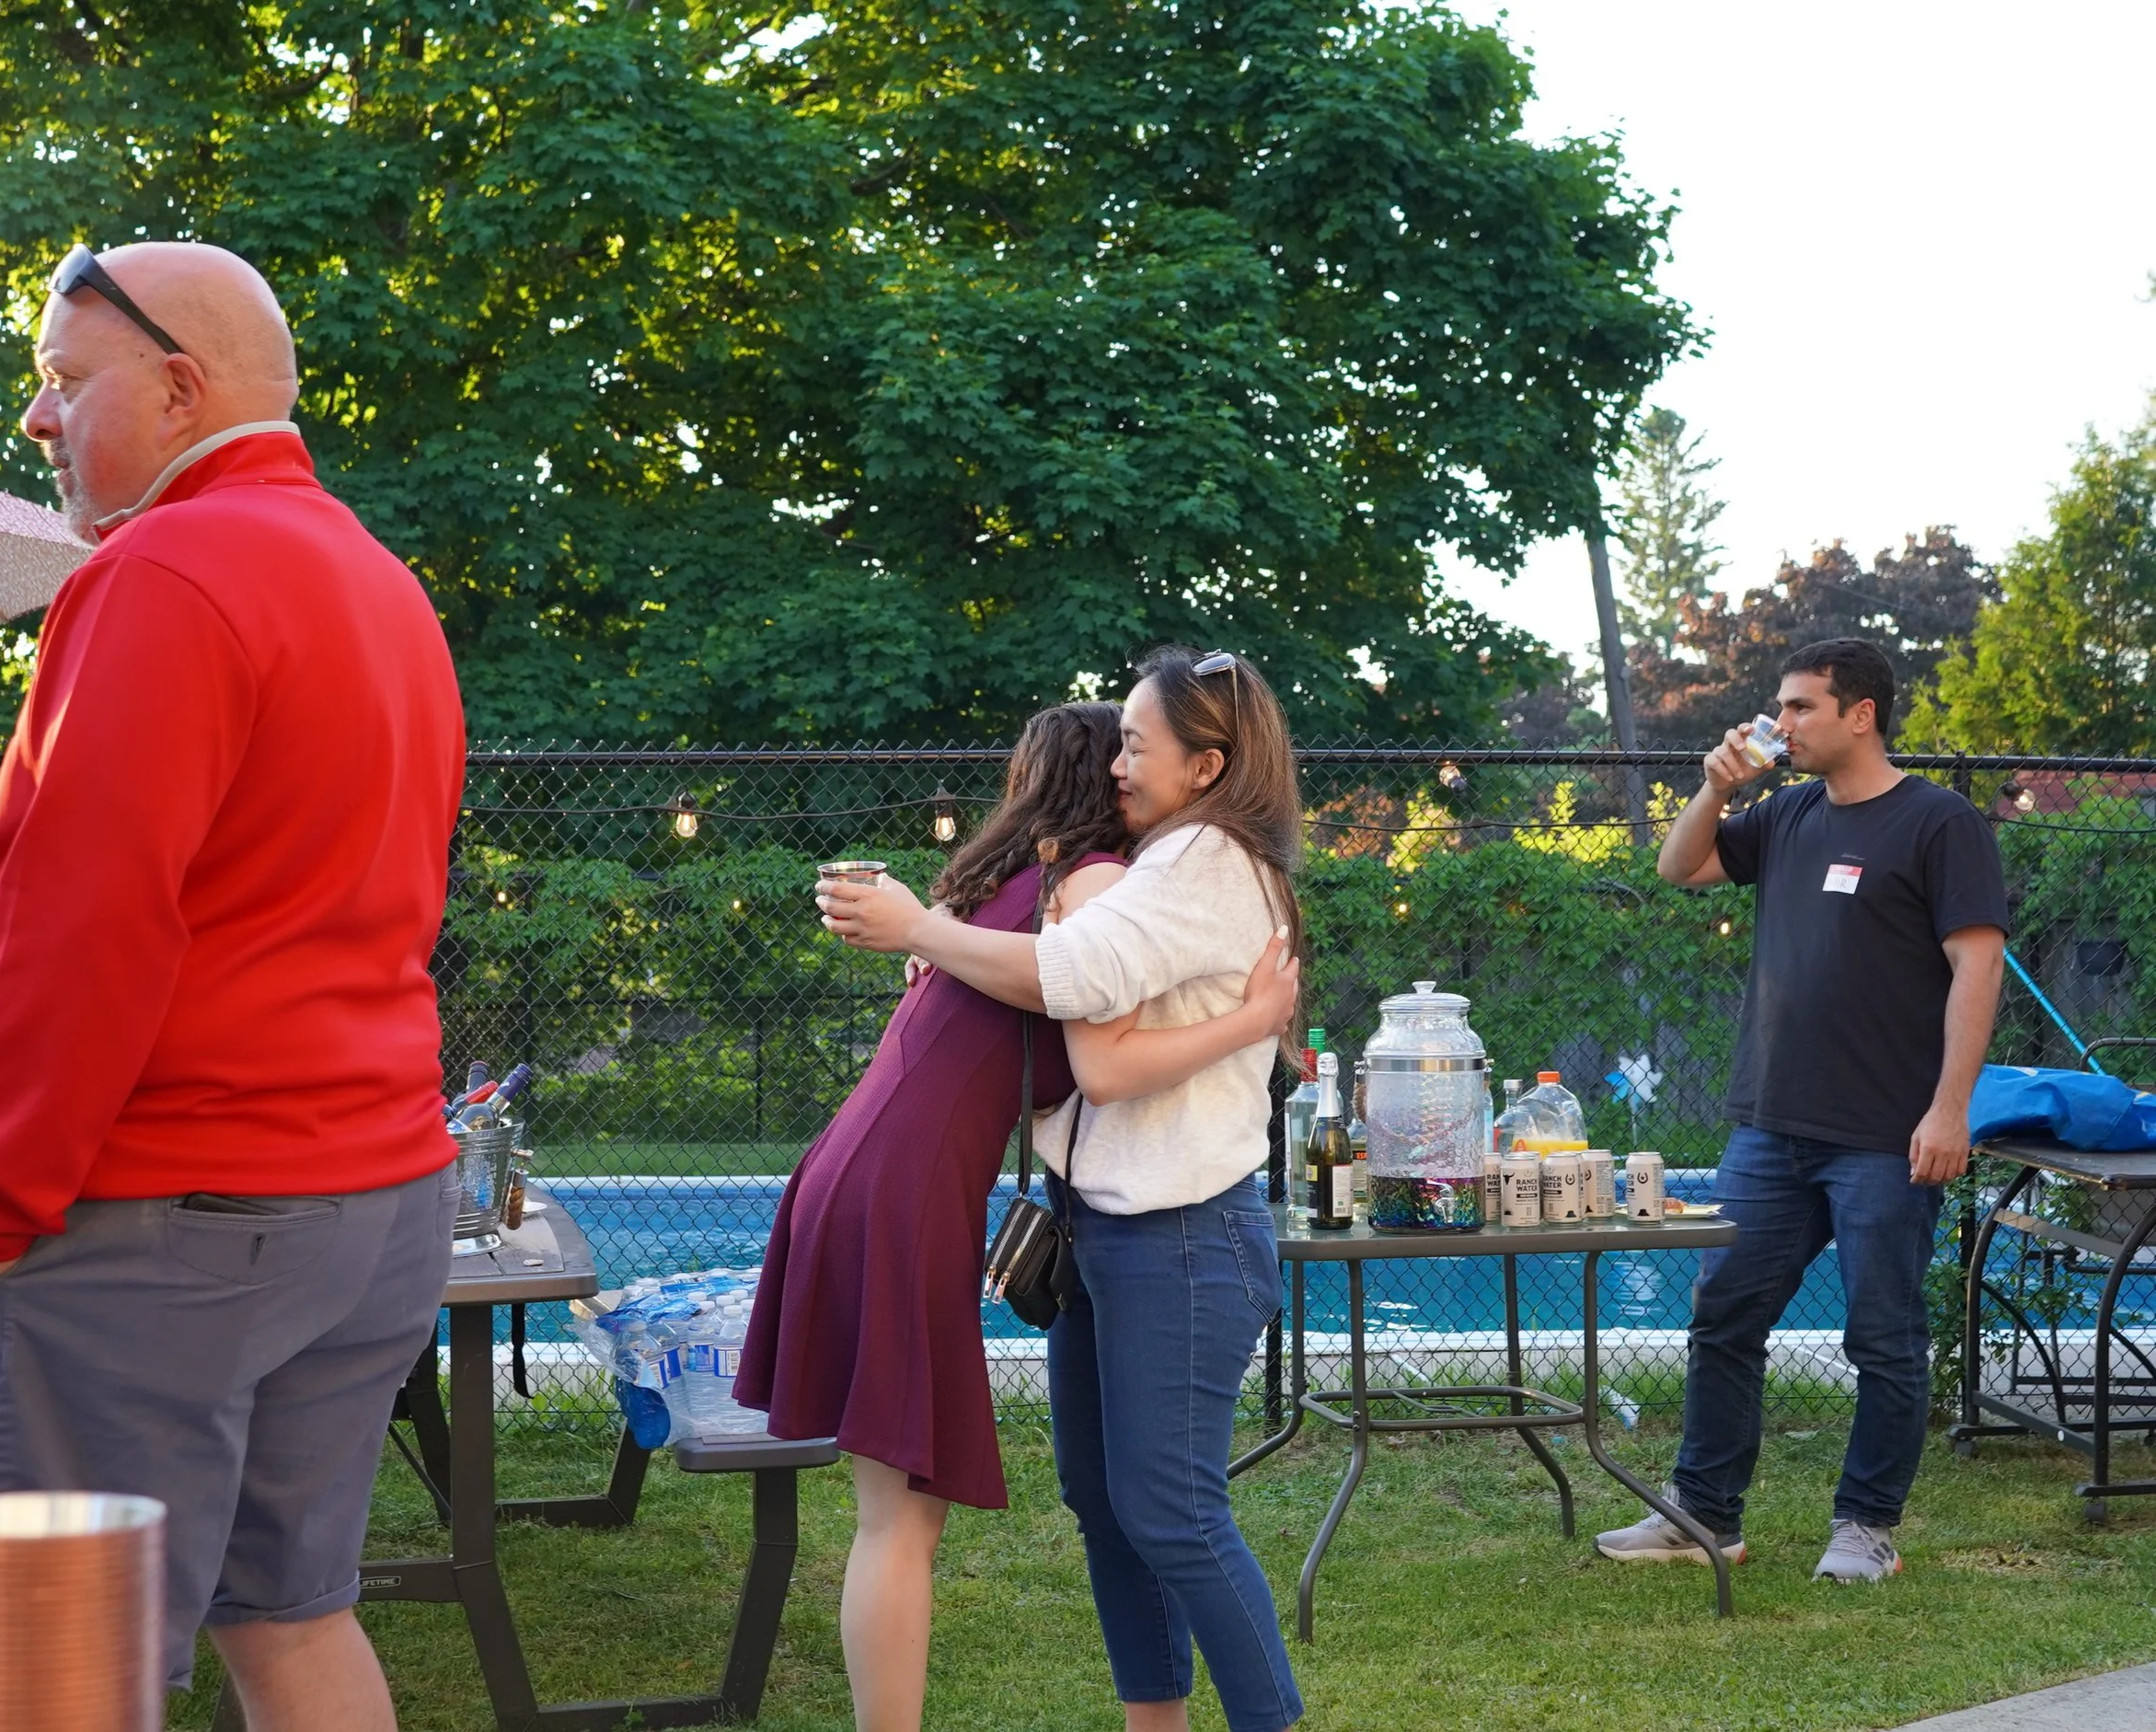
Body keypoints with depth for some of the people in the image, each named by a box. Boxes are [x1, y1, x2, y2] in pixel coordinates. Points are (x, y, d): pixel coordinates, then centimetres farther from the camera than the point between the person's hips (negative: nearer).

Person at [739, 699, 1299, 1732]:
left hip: (852, 1180, 9)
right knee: (904, 1517, -6)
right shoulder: (1095, 878, -4)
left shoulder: (1001, 874, 21)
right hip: (908, 1200, -9)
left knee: (896, 1511, 12)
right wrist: (1256, 1018, -8)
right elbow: (1107, 1067, -16)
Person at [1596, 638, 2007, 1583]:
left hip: (1883, 1144, -7)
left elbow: (1976, 965, -12)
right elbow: (1681, 868, 23)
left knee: (1885, 1342, 2)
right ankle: (1705, 1515, 18)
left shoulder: (1939, 824, -7)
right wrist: (1715, 789, 4)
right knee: (1723, 1321, 8)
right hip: (1770, 1130, 7)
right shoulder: (1787, 817, 13)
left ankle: (1867, 1526, 14)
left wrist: (1949, 1108, -19)